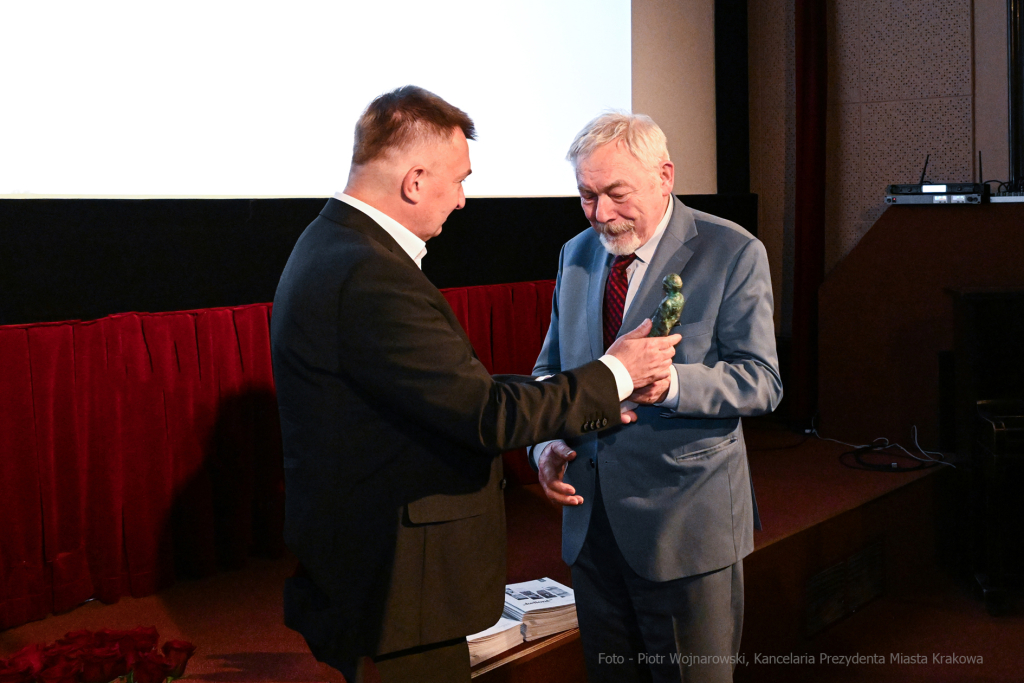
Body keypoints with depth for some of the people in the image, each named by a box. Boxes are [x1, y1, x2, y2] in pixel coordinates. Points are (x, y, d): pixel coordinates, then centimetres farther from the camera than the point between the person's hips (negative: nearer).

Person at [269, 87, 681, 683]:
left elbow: (458, 389, 11)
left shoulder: (336, 244, 8)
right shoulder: (369, 277, -25)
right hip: (394, 598, -10)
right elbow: (490, 418, -23)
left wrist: (586, 404, 11)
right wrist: (615, 375, -9)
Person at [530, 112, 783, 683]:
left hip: (688, 527, -5)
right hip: (591, 522, 5)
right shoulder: (577, 256, 10)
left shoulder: (734, 253, -8)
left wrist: (668, 382, -31)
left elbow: (761, 381, -13)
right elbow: (552, 369, 17)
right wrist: (546, 446, -3)